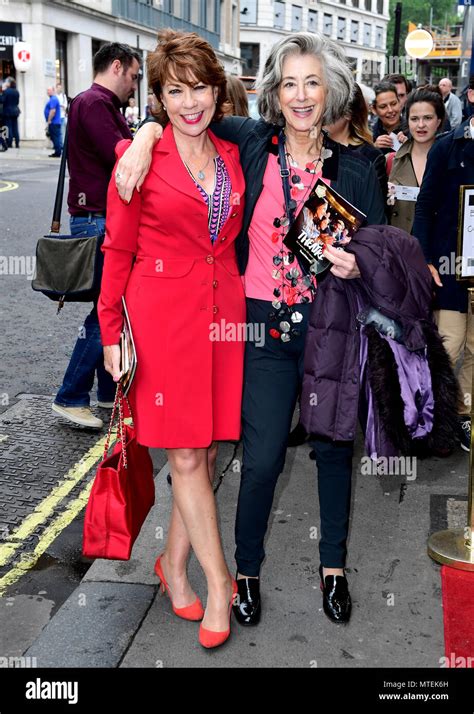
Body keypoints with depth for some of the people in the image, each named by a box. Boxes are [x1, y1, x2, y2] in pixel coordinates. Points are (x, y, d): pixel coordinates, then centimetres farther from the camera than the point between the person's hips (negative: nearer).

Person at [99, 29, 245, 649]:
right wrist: (111, 334, -4)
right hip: (163, 313, -4)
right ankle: (219, 583, 13)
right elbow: (118, 250, -2)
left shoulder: (232, 156, 10)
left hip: (223, 312, 5)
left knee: (206, 450, 9)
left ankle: (174, 563, 28)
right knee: (186, 456, -1)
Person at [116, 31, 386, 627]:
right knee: (263, 456, 1)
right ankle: (247, 570, 25)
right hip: (265, 325, -1)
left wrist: (355, 266, -16)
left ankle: (333, 566, 34)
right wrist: (146, 136, -8)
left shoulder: (354, 169, 1)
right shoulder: (251, 143, 0)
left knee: (333, 445, 13)